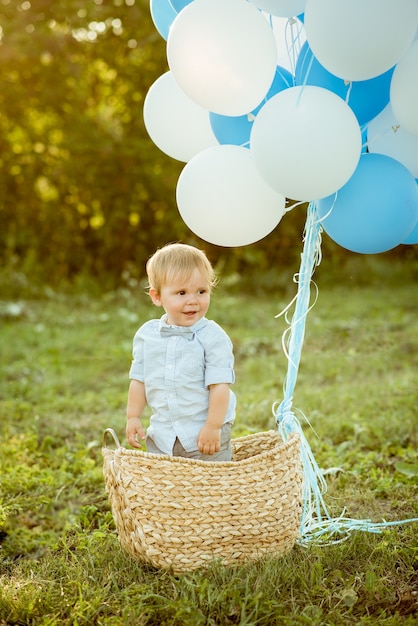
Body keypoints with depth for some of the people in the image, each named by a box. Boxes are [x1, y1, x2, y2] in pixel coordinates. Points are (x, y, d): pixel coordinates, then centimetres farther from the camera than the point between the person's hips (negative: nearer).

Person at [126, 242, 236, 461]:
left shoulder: (213, 337, -13)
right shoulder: (146, 335, 0)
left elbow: (220, 385, -14)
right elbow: (139, 379, 9)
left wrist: (213, 426, -16)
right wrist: (133, 417, 7)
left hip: (206, 434, -4)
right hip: (162, 435, 4)